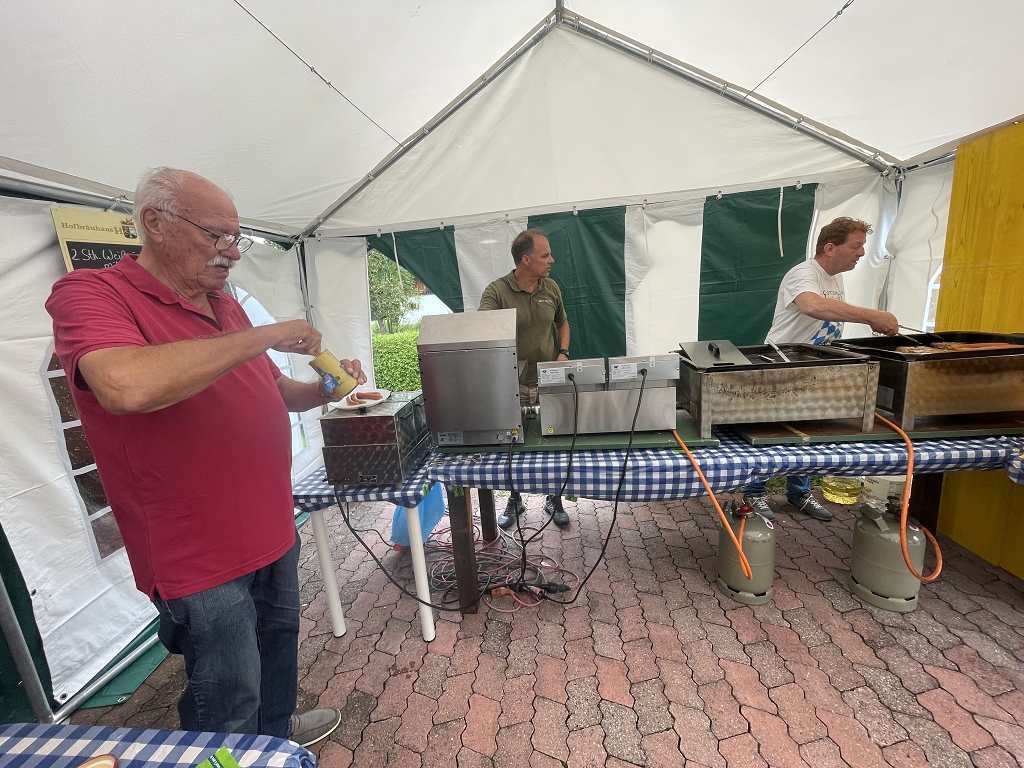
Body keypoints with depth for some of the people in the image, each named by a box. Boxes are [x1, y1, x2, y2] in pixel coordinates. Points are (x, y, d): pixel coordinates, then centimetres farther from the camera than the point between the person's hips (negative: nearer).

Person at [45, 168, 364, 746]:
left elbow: (275, 393, 17)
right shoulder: (90, 293, -13)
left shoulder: (226, 306, 9)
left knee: (279, 642, 28)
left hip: (272, 532, 8)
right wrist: (265, 335, -25)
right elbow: (129, 386, -35)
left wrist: (327, 388, -3)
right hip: (200, 556, -7)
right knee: (229, 706, 11)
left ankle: (278, 728, 53)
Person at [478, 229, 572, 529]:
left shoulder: (551, 288, 4)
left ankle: (554, 499, 32)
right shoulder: (497, 291, -11)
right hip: (512, 383, -3)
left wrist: (563, 353, 2)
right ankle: (515, 499, 33)